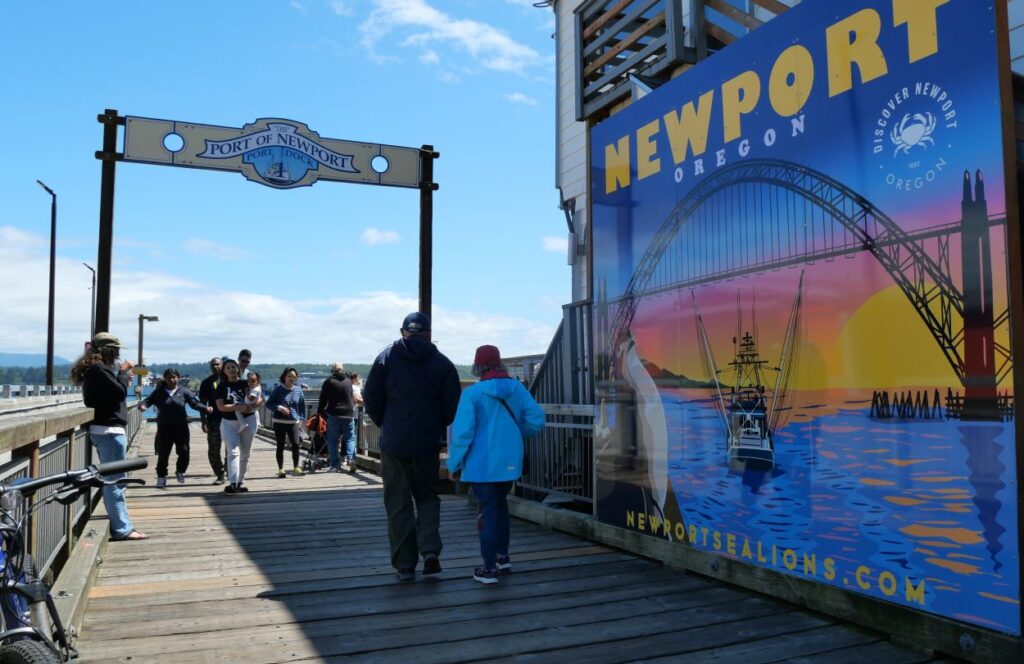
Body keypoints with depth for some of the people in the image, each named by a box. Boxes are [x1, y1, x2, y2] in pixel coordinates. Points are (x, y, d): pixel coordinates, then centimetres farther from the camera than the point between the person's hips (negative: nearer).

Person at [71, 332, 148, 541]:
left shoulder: (92, 369, 16)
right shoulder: (99, 368, -14)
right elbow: (119, 392, -19)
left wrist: (123, 377, 7)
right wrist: (123, 372, -6)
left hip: (101, 429, 11)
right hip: (109, 429, -11)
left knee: (110, 480, 14)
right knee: (116, 480, -7)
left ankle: (121, 524, 21)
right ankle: (122, 529, -4)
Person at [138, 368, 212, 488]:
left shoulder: (184, 391, 1)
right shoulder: (159, 392, 2)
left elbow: (195, 403, -5)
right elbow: (148, 400, -7)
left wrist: (205, 409, -22)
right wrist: (142, 405, -31)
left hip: (181, 427, 0)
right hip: (164, 428, 0)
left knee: (184, 451, -3)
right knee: (163, 454, 2)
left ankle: (180, 472, 24)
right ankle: (161, 477, 18)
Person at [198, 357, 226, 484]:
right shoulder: (206, 382, 7)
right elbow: (203, 403, 6)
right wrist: (204, 421, -2)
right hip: (214, 420, 1)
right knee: (213, 450, 0)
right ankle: (220, 475, 10)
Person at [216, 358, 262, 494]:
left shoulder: (246, 383, 0)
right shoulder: (222, 386, -1)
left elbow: (261, 399, 1)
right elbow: (220, 406, -10)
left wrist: (252, 406, -20)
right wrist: (237, 407, -24)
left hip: (247, 421, 2)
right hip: (229, 423, -1)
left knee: (245, 454, 9)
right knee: (233, 452, -14)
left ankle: (241, 481, 21)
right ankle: (232, 483, -20)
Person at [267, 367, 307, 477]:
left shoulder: (298, 390, 5)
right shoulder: (278, 389, -2)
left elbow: (302, 405, 14)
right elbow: (269, 403, -1)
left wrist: (301, 418, 7)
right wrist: (279, 407, -17)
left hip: (293, 422, 1)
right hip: (279, 422, -1)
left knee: (295, 444, -12)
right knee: (280, 446, 5)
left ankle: (296, 468, -1)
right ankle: (281, 469, 14)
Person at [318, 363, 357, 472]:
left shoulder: (329, 381, -2)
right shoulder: (348, 381, 7)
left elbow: (323, 399, 0)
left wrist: (320, 411, 12)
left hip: (334, 415, -2)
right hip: (349, 414, 2)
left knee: (332, 441, 5)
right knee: (350, 438, 9)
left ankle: (335, 465, 2)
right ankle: (350, 458, -13)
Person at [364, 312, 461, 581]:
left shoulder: (386, 358, -1)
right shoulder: (442, 362, 0)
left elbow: (371, 400, -1)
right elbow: (452, 407, -2)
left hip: (394, 445, -1)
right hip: (428, 445, 1)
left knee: (398, 504, 8)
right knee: (428, 497, 18)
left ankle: (405, 565, 11)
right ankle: (430, 551, 0)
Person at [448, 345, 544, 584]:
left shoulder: (472, 393, -14)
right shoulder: (516, 388, -2)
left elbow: (462, 432, -17)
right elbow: (536, 420, -4)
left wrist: (454, 463, -6)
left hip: (482, 463, -4)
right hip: (510, 461, 5)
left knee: (488, 511, 2)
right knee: (500, 505, 23)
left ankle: (489, 568, 4)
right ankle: (502, 555, 33)